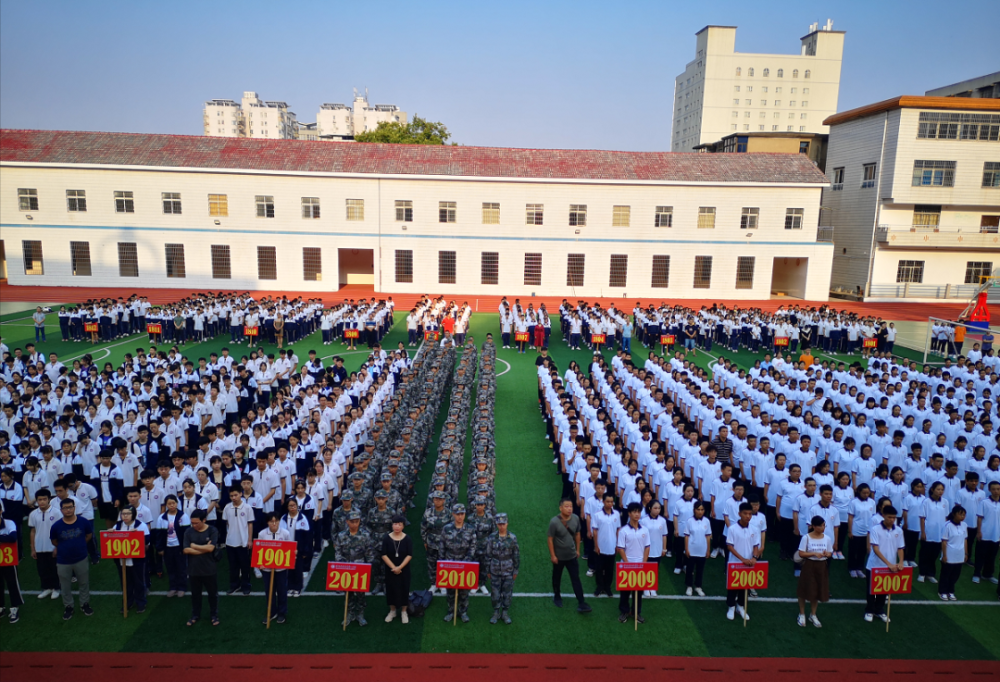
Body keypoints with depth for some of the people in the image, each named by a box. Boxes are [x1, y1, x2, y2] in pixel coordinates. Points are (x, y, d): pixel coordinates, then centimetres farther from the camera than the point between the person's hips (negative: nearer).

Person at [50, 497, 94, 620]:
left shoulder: (83, 522, -15)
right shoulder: (56, 526, -17)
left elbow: (89, 535, 4)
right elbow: (54, 542, 3)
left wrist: (78, 545, 6)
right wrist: (64, 548, 11)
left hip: (81, 559, 0)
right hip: (63, 561, 0)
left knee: (84, 584, 16)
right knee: (65, 587, 16)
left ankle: (85, 604, 34)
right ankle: (68, 607, 35)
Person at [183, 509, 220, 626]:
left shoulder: (213, 530, -11)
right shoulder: (188, 532, -4)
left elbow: (210, 548, -20)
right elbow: (186, 550, -11)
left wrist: (194, 546, -12)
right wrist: (204, 549, -15)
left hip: (210, 569, -2)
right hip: (193, 569, 2)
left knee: (213, 593, 11)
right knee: (195, 594, 17)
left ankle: (214, 615, 28)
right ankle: (195, 615, 35)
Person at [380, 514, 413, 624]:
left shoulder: (408, 539, -7)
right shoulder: (386, 538, -6)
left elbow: (409, 555, -11)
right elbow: (384, 555, -9)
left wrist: (400, 567, -19)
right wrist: (393, 567, -16)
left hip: (404, 569, -1)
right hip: (390, 569, 1)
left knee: (404, 589, 6)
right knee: (391, 589, 9)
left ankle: (403, 612, 22)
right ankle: (392, 611, 27)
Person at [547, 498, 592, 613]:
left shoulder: (576, 518, -11)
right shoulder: (554, 522, -24)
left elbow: (577, 534, 3)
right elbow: (550, 539, -16)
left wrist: (578, 549, 8)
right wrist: (553, 556, -13)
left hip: (572, 555, 2)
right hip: (559, 556, -2)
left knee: (576, 579, 2)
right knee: (557, 578, 18)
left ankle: (581, 603, 6)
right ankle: (557, 597, 40)